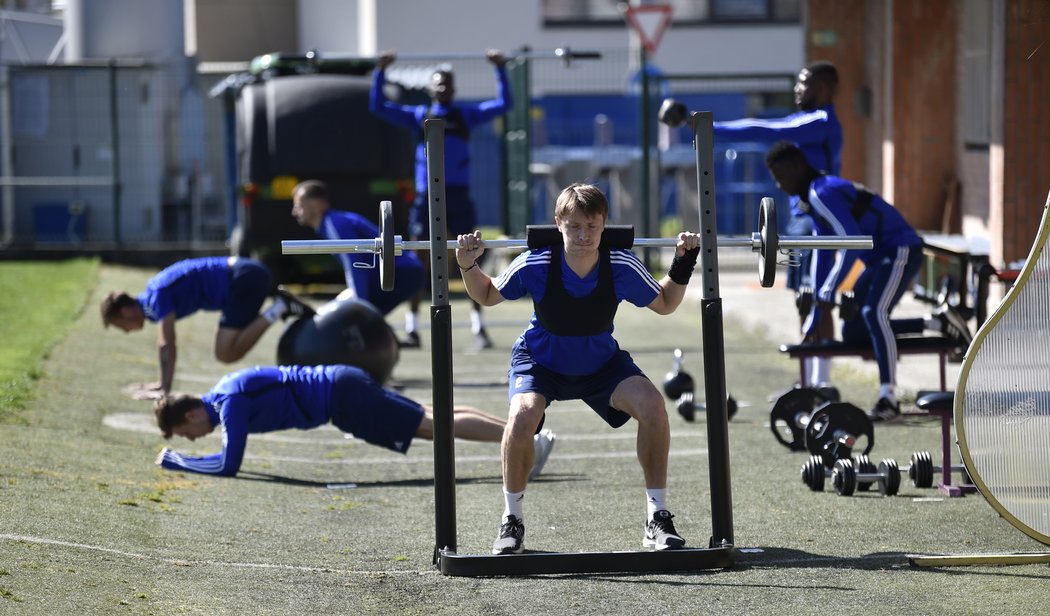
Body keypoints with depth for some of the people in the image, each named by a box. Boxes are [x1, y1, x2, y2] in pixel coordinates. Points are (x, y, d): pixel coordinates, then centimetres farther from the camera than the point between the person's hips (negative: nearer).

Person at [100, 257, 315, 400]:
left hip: (246, 278, -10)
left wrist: (164, 389, -16)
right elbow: (165, 345, 26)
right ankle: (280, 306, 11)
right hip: (245, 274, 10)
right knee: (226, 352, 16)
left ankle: (277, 310, -13)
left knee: (226, 354, -15)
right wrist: (162, 384, 28)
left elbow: (167, 346, -18)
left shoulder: (157, 297, -13)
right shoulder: (151, 299, 16)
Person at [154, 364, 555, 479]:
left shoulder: (230, 403, -18)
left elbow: (228, 465, -22)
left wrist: (176, 461, -11)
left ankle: (528, 441, -15)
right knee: (432, 420, 12)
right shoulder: (219, 395, 11)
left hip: (340, 397, -9)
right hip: (340, 387, 9)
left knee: (434, 426, -11)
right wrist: (179, 456, 23)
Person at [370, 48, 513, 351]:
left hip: (459, 196, 0)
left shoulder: (466, 115, 12)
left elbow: (504, 103, 7)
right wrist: (380, 72, 1)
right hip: (427, 197, 0)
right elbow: (378, 106, 8)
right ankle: (412, 329, 4)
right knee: (418, 263, 0)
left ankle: (479, 328, 2)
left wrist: (500, 70, 0)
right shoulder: (419, 115, 11)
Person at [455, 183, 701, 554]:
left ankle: (657, 517, -10)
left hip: (601, 362, 2)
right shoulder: (535, 266, -28)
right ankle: (512, 520, -10)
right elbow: (487, 297, -7)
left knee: (652, 404, -24)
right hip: (540, 361, -2)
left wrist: (683, 266, -18)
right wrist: (468, 265, -25)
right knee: (523, 414, -32)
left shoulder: (622, 267, -25)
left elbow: (664, 305, -3)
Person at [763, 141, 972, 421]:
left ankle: (888, 399, -35)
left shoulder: (824, 193, -19)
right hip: (879, 259, 11)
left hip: (901, 251, -11)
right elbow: (823, 255, 19)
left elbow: (851, 246, -27)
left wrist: (826, 299, -24)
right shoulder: (812, 198, 14)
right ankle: (938, 322, 14)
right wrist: (816, 315, 18)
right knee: (853, 333, 9)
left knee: (873, 313, -32)